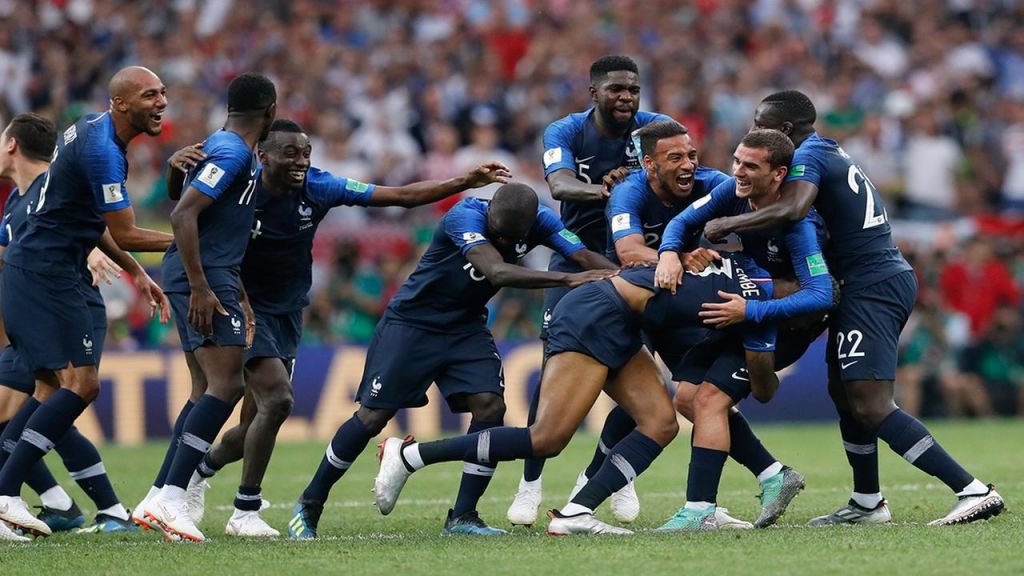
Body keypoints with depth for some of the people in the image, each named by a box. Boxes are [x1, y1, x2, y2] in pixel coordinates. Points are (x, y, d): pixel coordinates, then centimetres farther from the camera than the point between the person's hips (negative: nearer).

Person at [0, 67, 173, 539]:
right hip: (46, 275, -10)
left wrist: (137, 273, 24)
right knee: (82, 383, -14)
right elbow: (125, 235, -16)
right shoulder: (101, 150, -18)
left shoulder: (90, 132, 14)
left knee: (52, 388, 13)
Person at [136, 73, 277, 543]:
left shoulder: (233, 151, 18)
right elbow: (183, 215, -22)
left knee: (207, 391, 11)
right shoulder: (232, 153, -13)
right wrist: (200, 288, -24)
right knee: (226, 384, -16)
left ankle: (157, 501, 10)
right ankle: (170, 497, -21)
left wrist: (238, 293, 26)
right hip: (203, 277, -10)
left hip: (211, 277, 10)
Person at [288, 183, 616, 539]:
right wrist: (567, 279, -54)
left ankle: (463, 516, -6)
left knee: (490, 405, -15)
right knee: (374, 416, -3)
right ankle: (309, 504, 13)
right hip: (412, 323, -5)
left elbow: (585, 257, -22)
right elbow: (497, 272, -45)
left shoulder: (540, 222, -13)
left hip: (466, 329, 5)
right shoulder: (465, 217, -31)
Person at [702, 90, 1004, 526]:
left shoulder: (808, 157, -10)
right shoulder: (831, 155, 20)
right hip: (892, 278, 10)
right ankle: (868, 503, 27)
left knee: (870, 406, -15)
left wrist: (727, 225, -18)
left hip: (871, 288, -10)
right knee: (844, 391, 19)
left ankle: (973, 491, -21)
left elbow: (790, 210, -29)